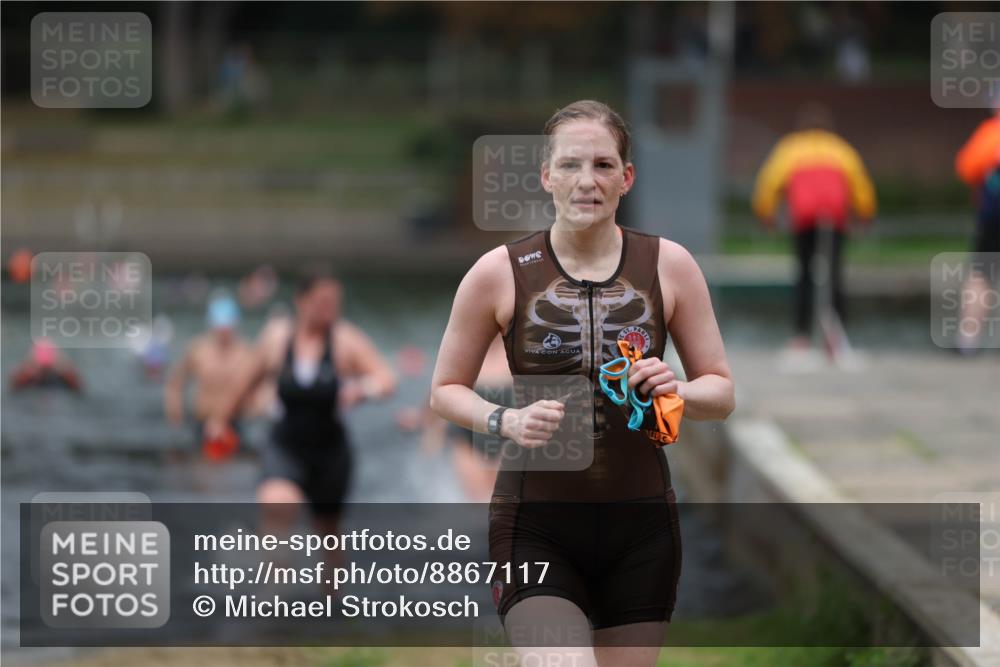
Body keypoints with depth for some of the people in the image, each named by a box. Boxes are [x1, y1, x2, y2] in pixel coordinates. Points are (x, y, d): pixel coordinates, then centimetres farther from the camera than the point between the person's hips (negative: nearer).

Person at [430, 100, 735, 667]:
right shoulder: (500, 273, -3)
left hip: (641, 524, 3)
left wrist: (677, 390, -14)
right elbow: (446, 390, 8)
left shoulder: (669, 265, 2)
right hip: (537, 528, -3)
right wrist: (505, 420, -13)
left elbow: (721, 392, 9)